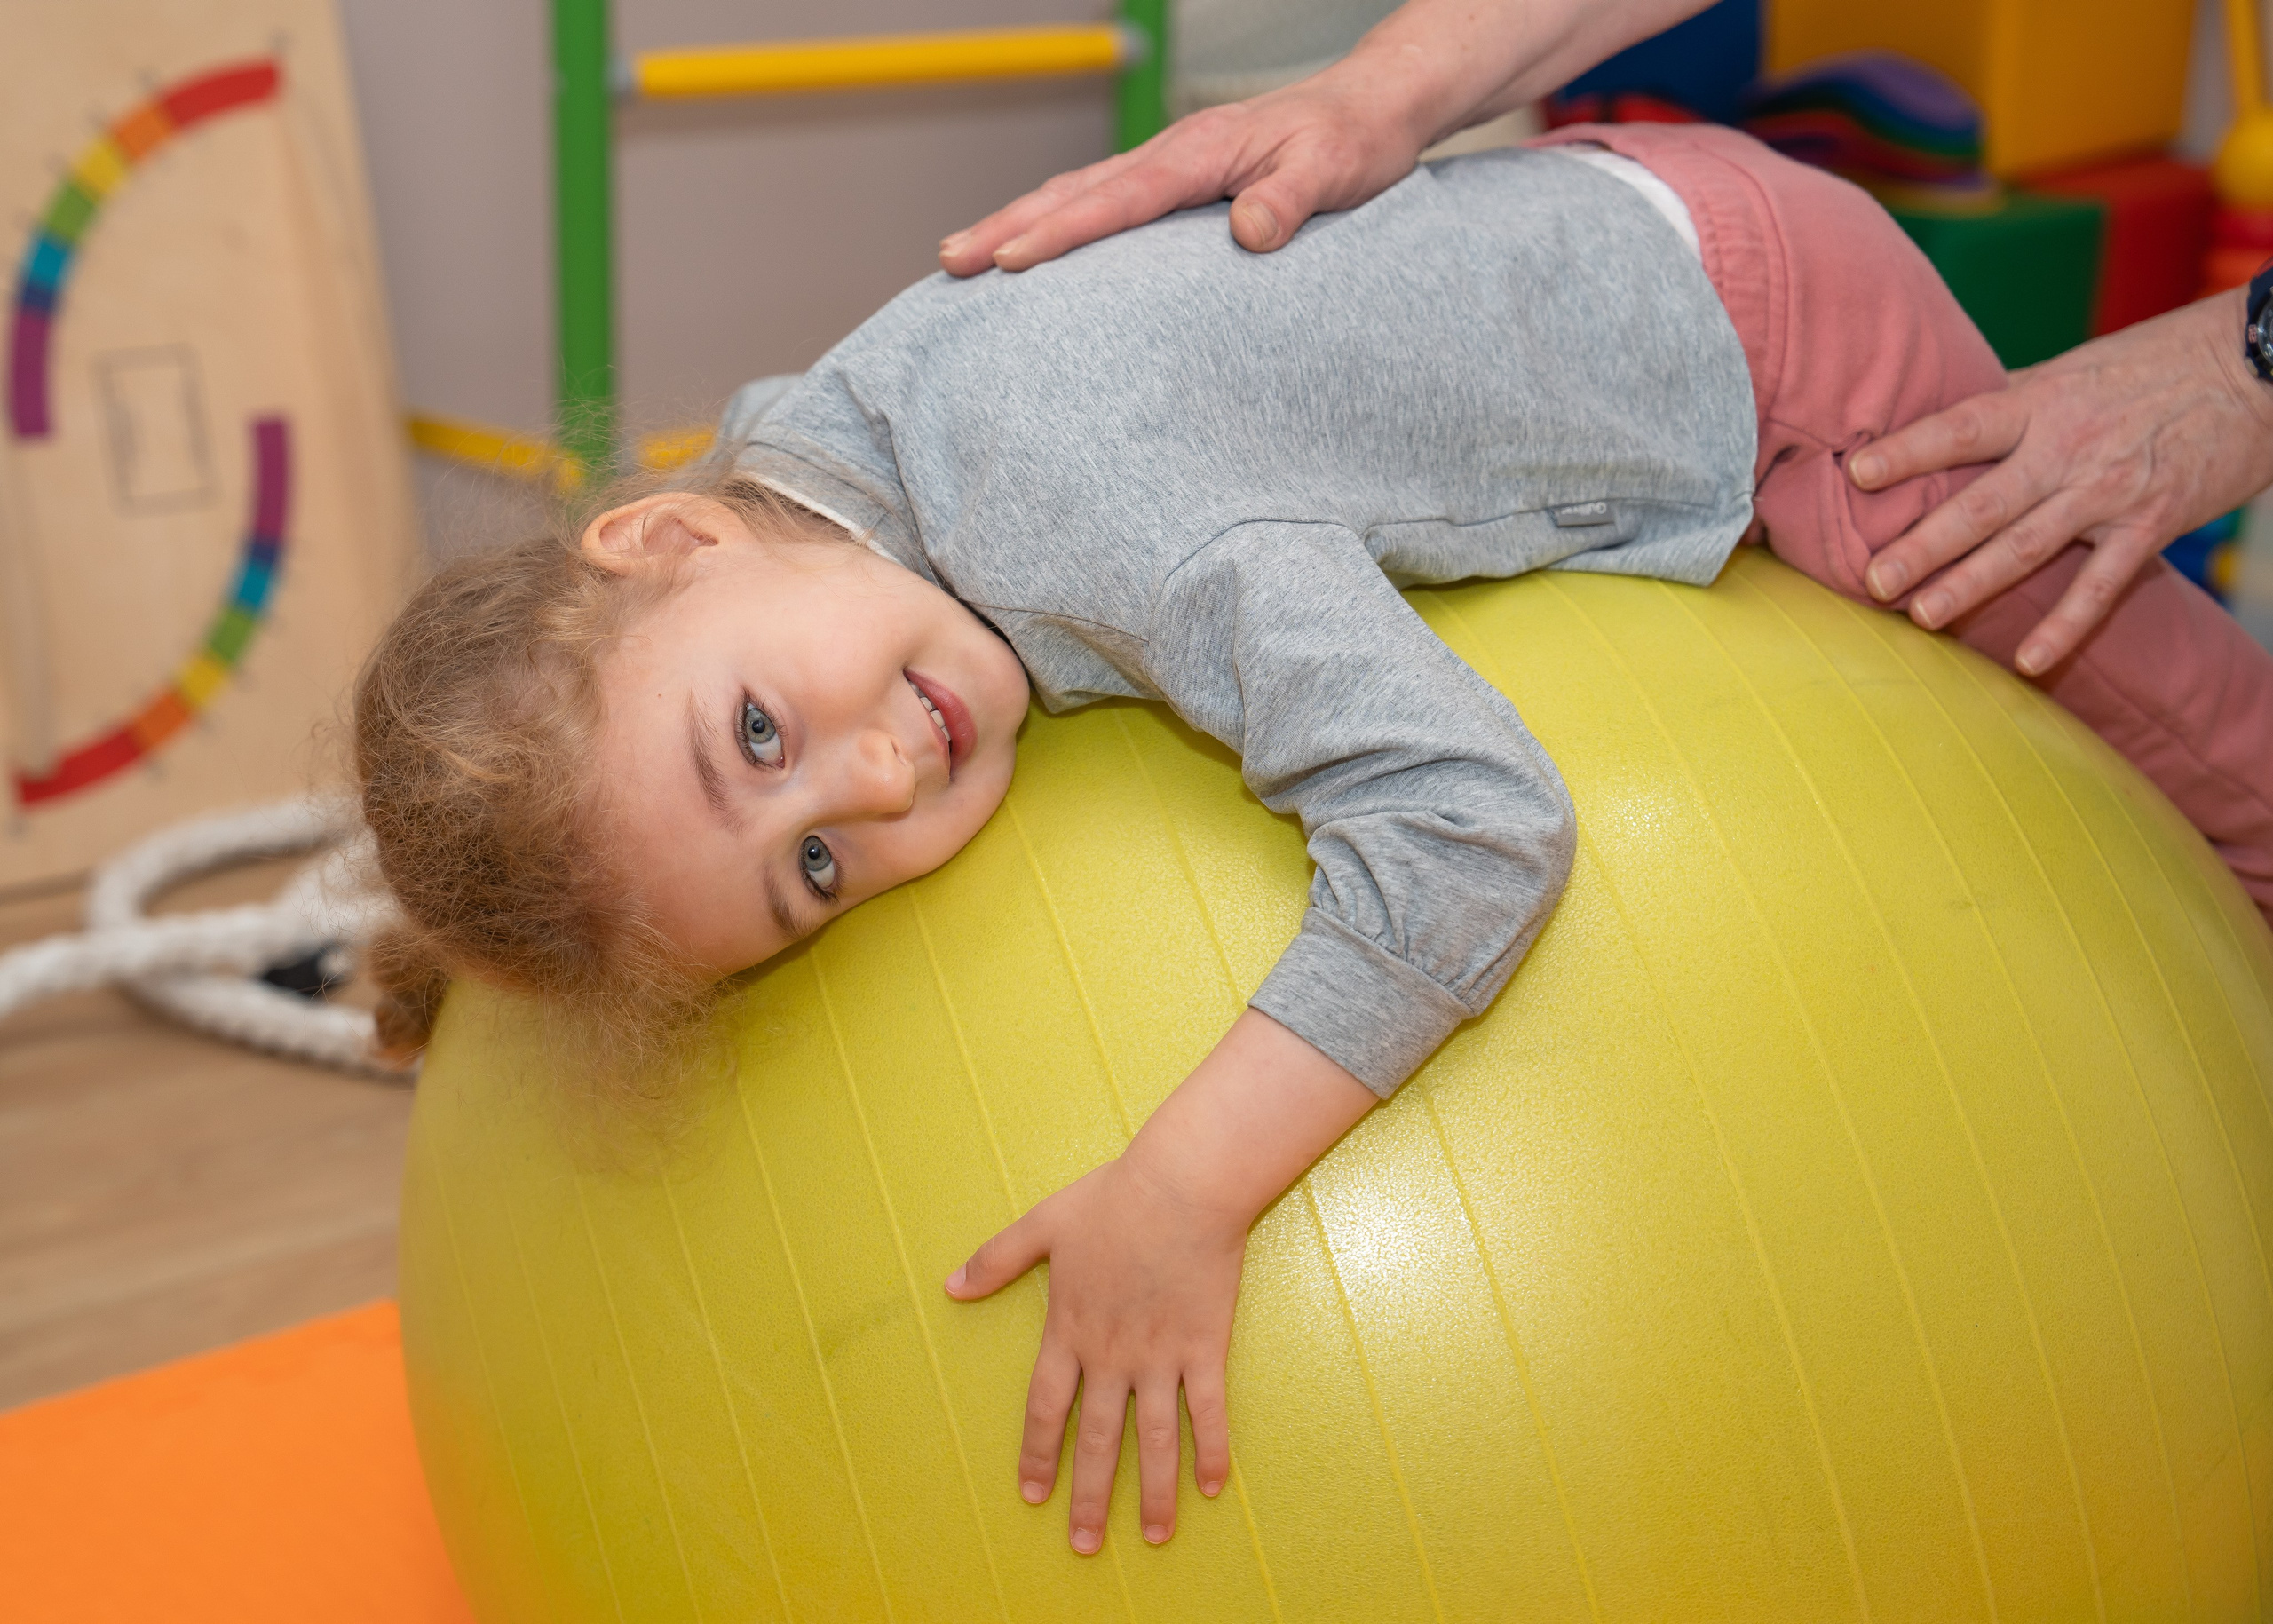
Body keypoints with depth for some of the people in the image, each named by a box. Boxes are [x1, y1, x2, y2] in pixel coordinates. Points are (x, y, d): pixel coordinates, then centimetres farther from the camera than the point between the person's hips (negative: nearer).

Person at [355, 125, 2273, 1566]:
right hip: (1554, 223, 7)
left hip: (1762, 301, -7)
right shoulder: (784, 436, -17)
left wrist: (1186, 1190, -51)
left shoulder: (1084, 529, -44)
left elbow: (1475, 819, -50)